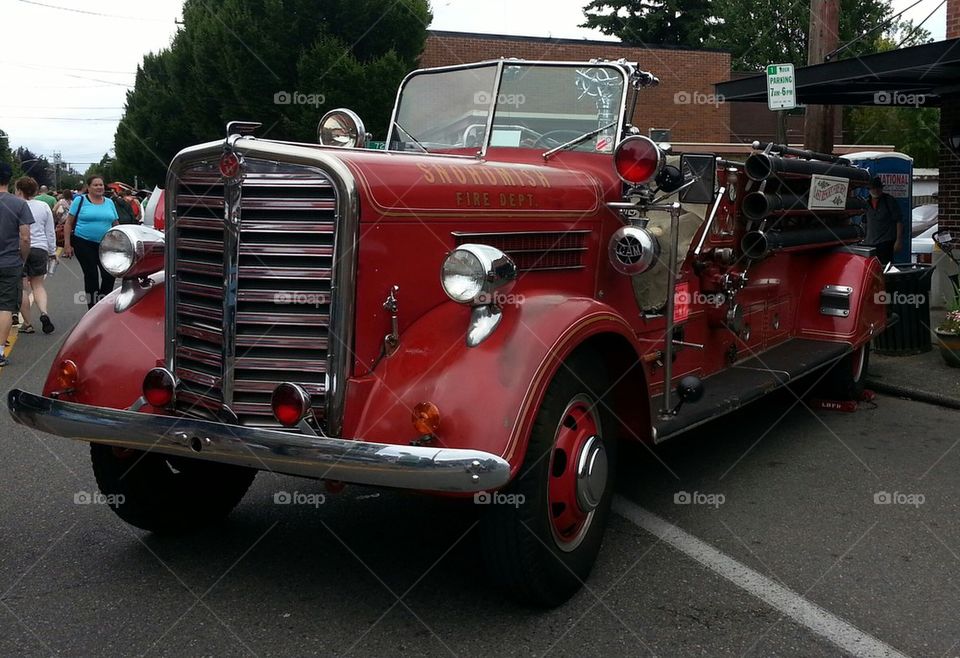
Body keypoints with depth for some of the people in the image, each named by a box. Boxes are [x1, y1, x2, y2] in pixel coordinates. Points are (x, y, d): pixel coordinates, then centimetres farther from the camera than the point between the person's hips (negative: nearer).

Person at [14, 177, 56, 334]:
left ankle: (27, 324, 7)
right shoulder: (44, 206, 4)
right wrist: (52, 251, 18)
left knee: (22, 288, 4)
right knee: (38, 285, 15)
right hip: (39, 249, 4)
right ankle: (44, 312, -8)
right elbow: (50, 232, 9)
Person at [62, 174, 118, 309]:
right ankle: (93, 307, 10)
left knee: (109, 275, -5)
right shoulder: (80, 201, 0)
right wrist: (67, 244, -5)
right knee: (91, 275, 1)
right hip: (84, 244, -3)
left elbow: (116, 224, 16)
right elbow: (69, 223, 0)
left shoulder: (109, 203, 11)